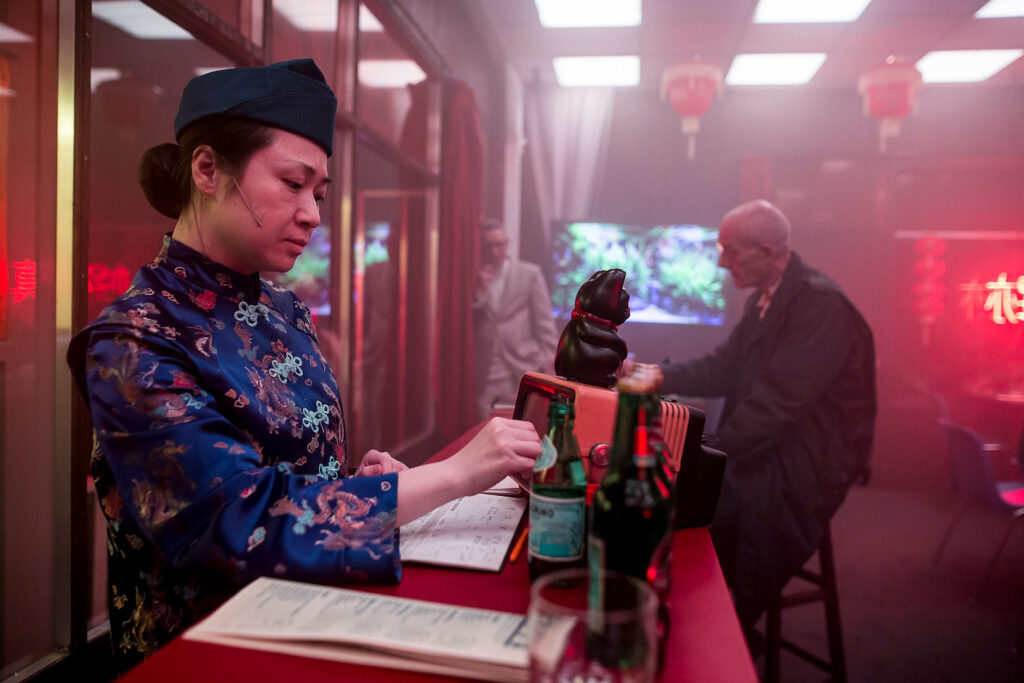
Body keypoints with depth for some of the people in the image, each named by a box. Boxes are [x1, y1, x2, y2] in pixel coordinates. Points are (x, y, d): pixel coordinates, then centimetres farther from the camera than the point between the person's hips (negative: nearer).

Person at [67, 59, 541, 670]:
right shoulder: (134, 345, -16)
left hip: (318, 608, 6)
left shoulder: (285, 311, 5)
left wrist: (363, 481, -5)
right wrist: (454, 474, -25)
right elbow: (248, 523, -24)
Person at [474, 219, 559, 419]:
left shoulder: (530, 274, 4)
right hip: (483, 379, 1)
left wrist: (549, 363, -4)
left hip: (521, 375, -1)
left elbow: (544, 323, 3)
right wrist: (479, 291, -8)